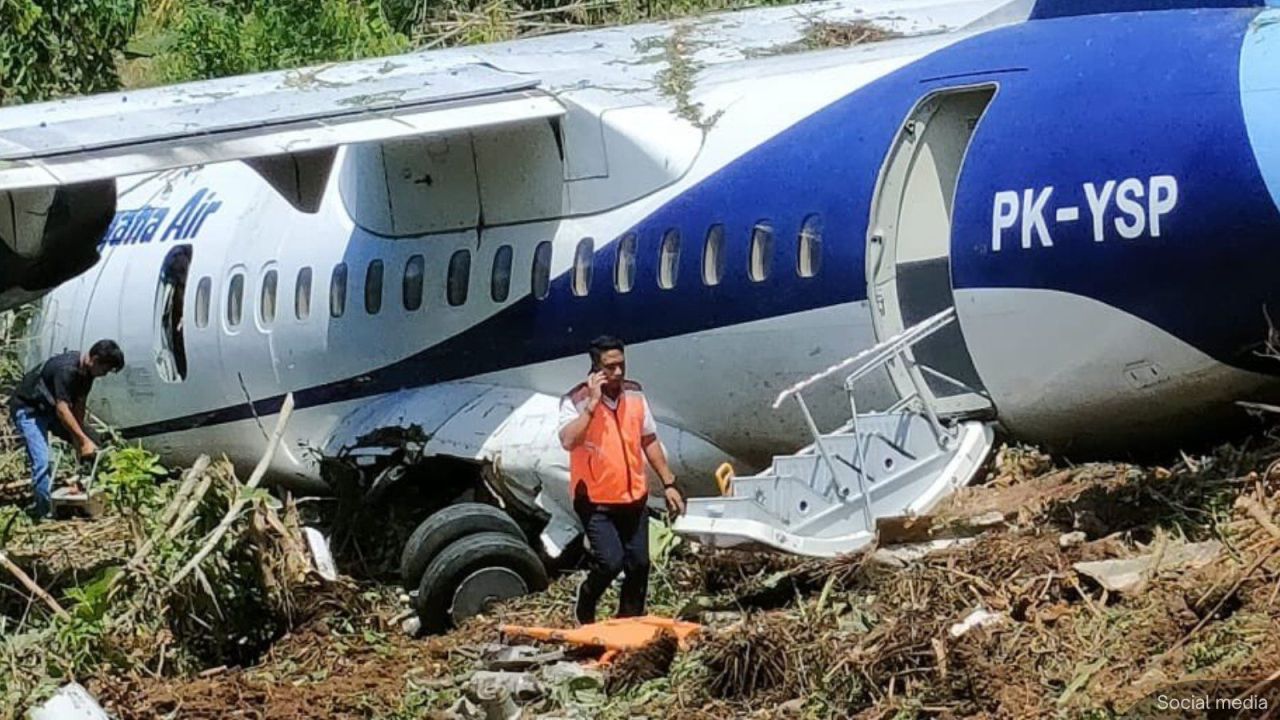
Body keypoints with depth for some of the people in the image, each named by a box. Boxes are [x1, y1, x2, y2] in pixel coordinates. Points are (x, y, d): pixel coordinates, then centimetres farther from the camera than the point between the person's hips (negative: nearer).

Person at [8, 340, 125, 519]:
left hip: (49, 408, 9)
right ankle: (45, 510, -15)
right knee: (42, 462, -22)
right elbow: (62, 410, -38)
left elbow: (78, 407, -5)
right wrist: (83, 440, -38)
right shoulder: (66, 369, -34)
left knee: (93, 446, 5)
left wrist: (78, 439, -14)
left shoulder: (86, 371, -7)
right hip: (27, 409, -9)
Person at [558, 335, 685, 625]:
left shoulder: (634, 394, 2)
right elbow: (568, 441, -31)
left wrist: (668, 483, 11)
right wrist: (592, 403, -30)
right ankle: (586, 604, 15)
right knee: (611, 562, -16)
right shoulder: (576, 401, -14)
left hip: (633, 497, 5)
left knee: (639, 565, 6)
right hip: (596, 501, -5)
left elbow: (650, 442, 13)